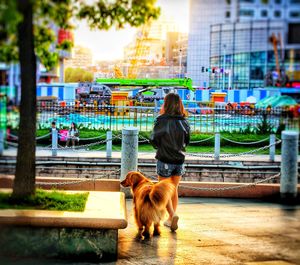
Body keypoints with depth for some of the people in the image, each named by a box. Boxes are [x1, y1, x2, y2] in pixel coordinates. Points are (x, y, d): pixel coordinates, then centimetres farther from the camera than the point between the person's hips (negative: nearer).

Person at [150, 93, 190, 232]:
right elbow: (186, 142, 6)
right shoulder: (184, 122, -4)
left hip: (164, 160, -4)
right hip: (179, 160, 4)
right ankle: (171, 219, 24)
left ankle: (172, 214, -12)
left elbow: (154, 140, -7)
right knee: (174, 189, 18)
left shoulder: (162, 121, -15)